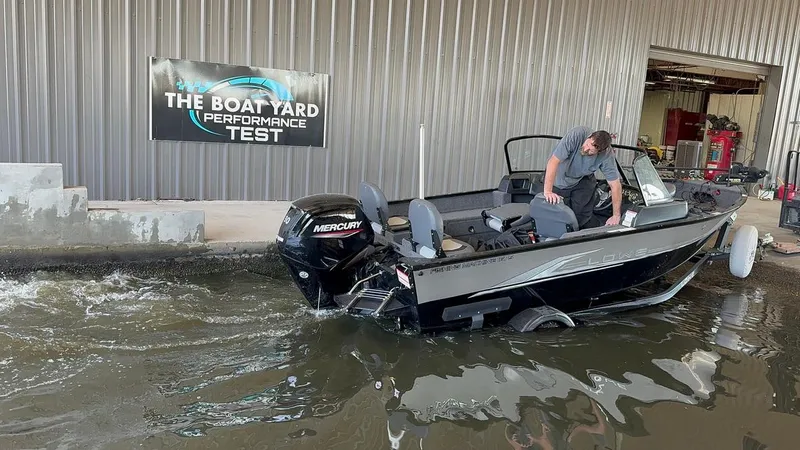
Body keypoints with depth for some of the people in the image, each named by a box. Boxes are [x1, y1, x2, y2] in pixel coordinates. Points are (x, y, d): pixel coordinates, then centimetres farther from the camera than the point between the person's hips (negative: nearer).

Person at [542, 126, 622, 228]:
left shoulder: (607, 155, -27)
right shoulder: (576, 135, -35)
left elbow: (615, 185, -21)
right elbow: (554, 161, -37)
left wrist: (616, 216, -21)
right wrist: (548, 191, -44)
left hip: (582, 180, 1)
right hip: (559, 179, -1)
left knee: (584, 217, -7)